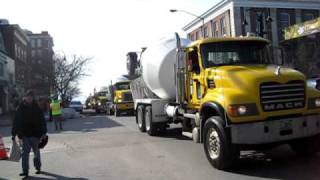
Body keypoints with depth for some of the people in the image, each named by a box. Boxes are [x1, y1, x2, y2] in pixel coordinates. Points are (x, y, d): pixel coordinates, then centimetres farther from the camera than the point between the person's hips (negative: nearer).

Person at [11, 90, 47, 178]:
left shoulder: (37, 108, 0)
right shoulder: (21, 108, 0)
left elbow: (42, 120, 1)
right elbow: (16, 121, 1)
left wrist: (44, 132, -5)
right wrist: (14, 134, -1)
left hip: (35, 134, 0)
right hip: (25, 135, 0)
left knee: (36, 152, 14)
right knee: (25, 153, -1)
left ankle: (38, 167, 30)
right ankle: (25, 171, 5)